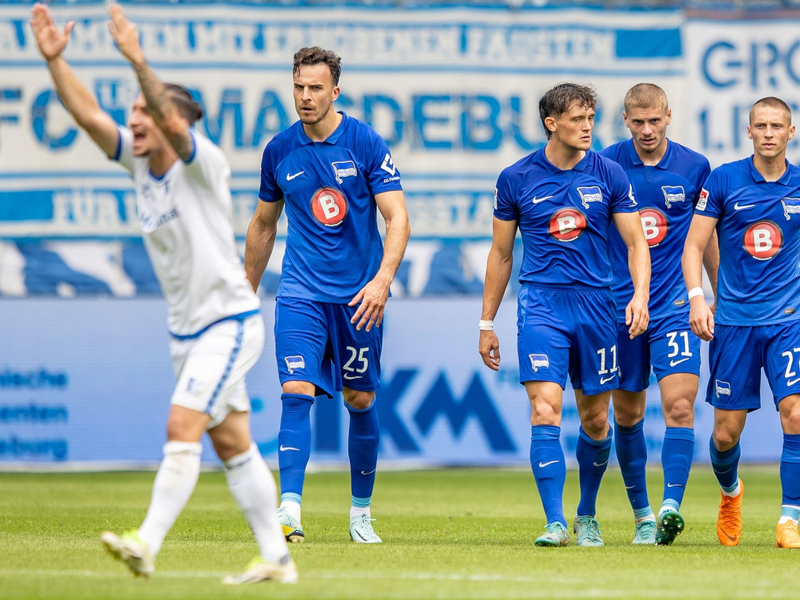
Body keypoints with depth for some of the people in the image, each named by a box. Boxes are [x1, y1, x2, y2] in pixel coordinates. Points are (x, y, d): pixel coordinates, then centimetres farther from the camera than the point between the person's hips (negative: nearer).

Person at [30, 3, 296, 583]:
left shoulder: (203, 163, -15)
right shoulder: (139, 159, 5)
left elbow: (174, 123, -34)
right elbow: (88, 113, -2)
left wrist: (137, 60, -46)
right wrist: (54, 59, -15)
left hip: (229, 321, -8)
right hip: (187, 328, 8)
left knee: (183, 427, -17)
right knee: (232, 445, 9)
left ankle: (147, 544, -23)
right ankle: (276, 558, 13)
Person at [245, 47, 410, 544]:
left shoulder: (366, 143, -5)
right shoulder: (279, 151, 4)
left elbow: (397, 218, -9)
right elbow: (263, 226, 17)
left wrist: (382, 280, -23)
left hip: (359, 296, -1)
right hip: (301, 293, 1)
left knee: (361, 401, 8)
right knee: (297, 392, -15)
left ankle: (362, 512, 23)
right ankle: (290, 509, -22)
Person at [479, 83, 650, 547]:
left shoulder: (610, 175, 3)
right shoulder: (517, 179, 1)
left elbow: (636, 243, 5)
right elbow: (501, 253, 10)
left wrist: (640, 295, -13)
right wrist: (487, 324, 11)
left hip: (596, 303, 2)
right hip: (541, 304, -2)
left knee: (596, 420, 9)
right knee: (545, 411, -16)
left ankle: (587, 515, 30)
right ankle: (555, 523, -17)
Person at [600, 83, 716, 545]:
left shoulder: (695, 168, 1)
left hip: (675, 307, -1)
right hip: (619, 306, 1)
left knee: (679, 406, -16)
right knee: (627, 415, 8)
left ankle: (671, 508, -24)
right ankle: (642, 515, 20)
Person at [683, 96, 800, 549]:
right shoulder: (723, 180, -1)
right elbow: (694, 245, -1)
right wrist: (697, 297, -14)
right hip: (734, 321, 0)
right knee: (726, 431, 3)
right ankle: (731, 492, 35)